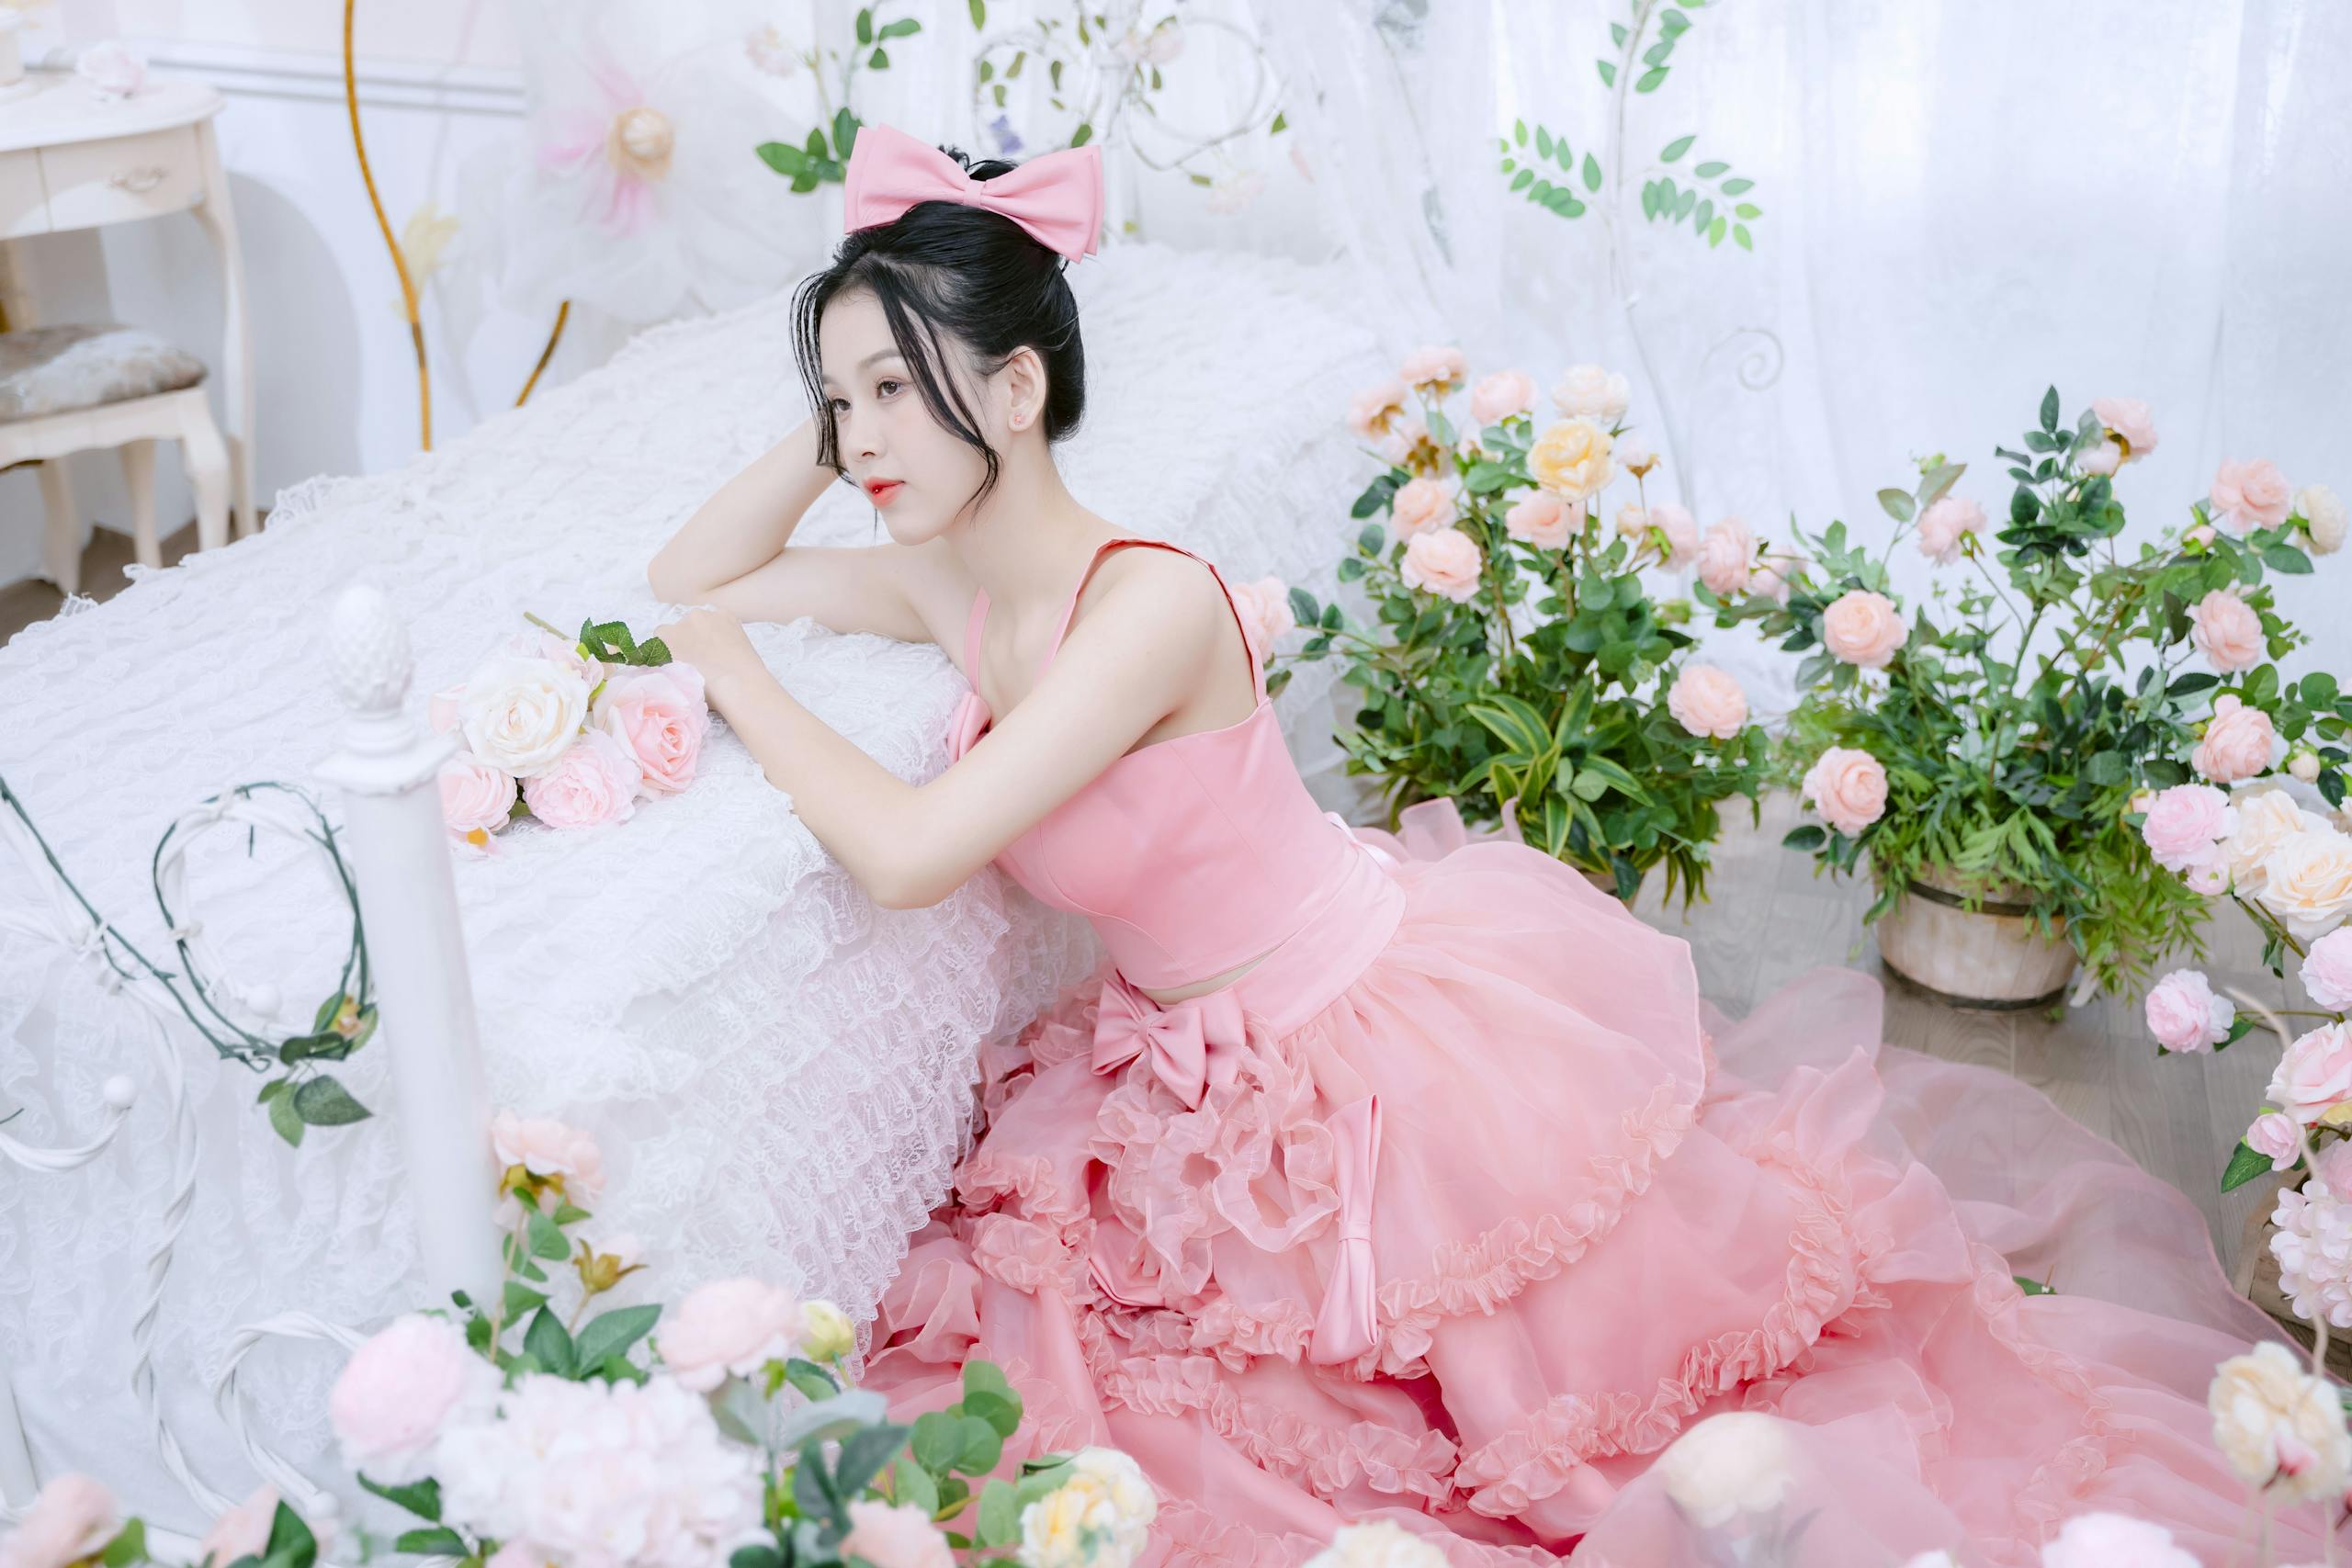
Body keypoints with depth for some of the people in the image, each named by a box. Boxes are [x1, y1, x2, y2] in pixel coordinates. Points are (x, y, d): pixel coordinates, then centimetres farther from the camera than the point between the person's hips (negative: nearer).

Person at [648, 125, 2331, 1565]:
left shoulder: (1150, 606, -30)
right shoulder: (948, 585, -6)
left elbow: (904, 851, -36)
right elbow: (690, 580, 8)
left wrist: (732, 665, -21)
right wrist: (848, 408, -6)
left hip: (1402, 1034, -8)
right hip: (1226, 1084, 8)